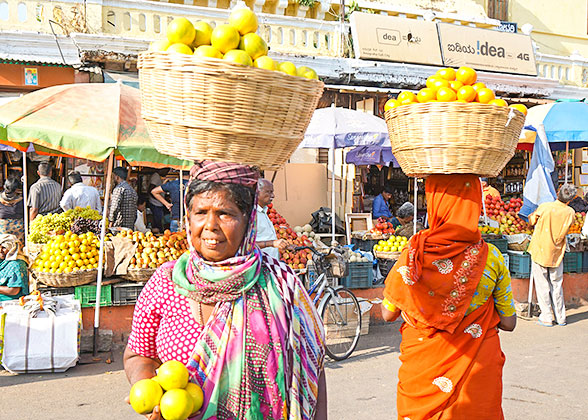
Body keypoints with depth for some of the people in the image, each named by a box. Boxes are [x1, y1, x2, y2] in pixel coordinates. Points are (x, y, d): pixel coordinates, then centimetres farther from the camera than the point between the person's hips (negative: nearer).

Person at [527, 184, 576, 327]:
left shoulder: (544, 207, -16)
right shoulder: (570, 212, -7)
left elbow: (531, 221, -1)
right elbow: (564, 230, 6)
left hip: (540, 251, -3)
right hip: (557, 253, 3)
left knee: (542, 285, 5)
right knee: (557, 285, 15)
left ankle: (546, 318, 8)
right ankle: (561, 317, 21)